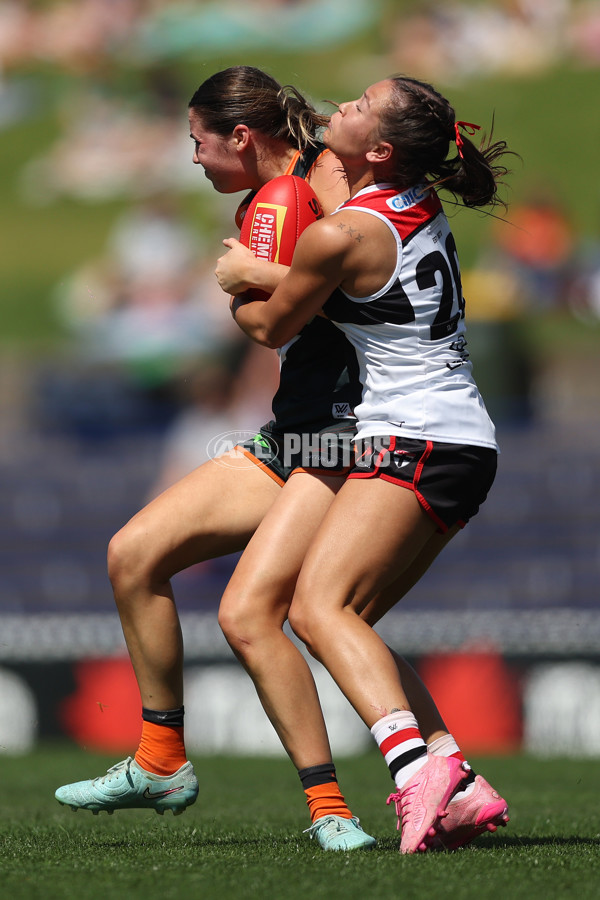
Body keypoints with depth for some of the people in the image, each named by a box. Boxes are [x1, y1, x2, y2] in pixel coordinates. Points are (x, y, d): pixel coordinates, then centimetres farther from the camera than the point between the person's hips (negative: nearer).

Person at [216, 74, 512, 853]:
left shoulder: (341, 235, -14)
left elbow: (271, 326, 2)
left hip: (415, 442, -9)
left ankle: (413, 764, -40)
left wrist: (235, 282, 22)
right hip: (467, 446, 9)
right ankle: (459, 789, 3)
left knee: (318, 605, -21)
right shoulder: (421, 203, 10)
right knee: (347, 624, 11)